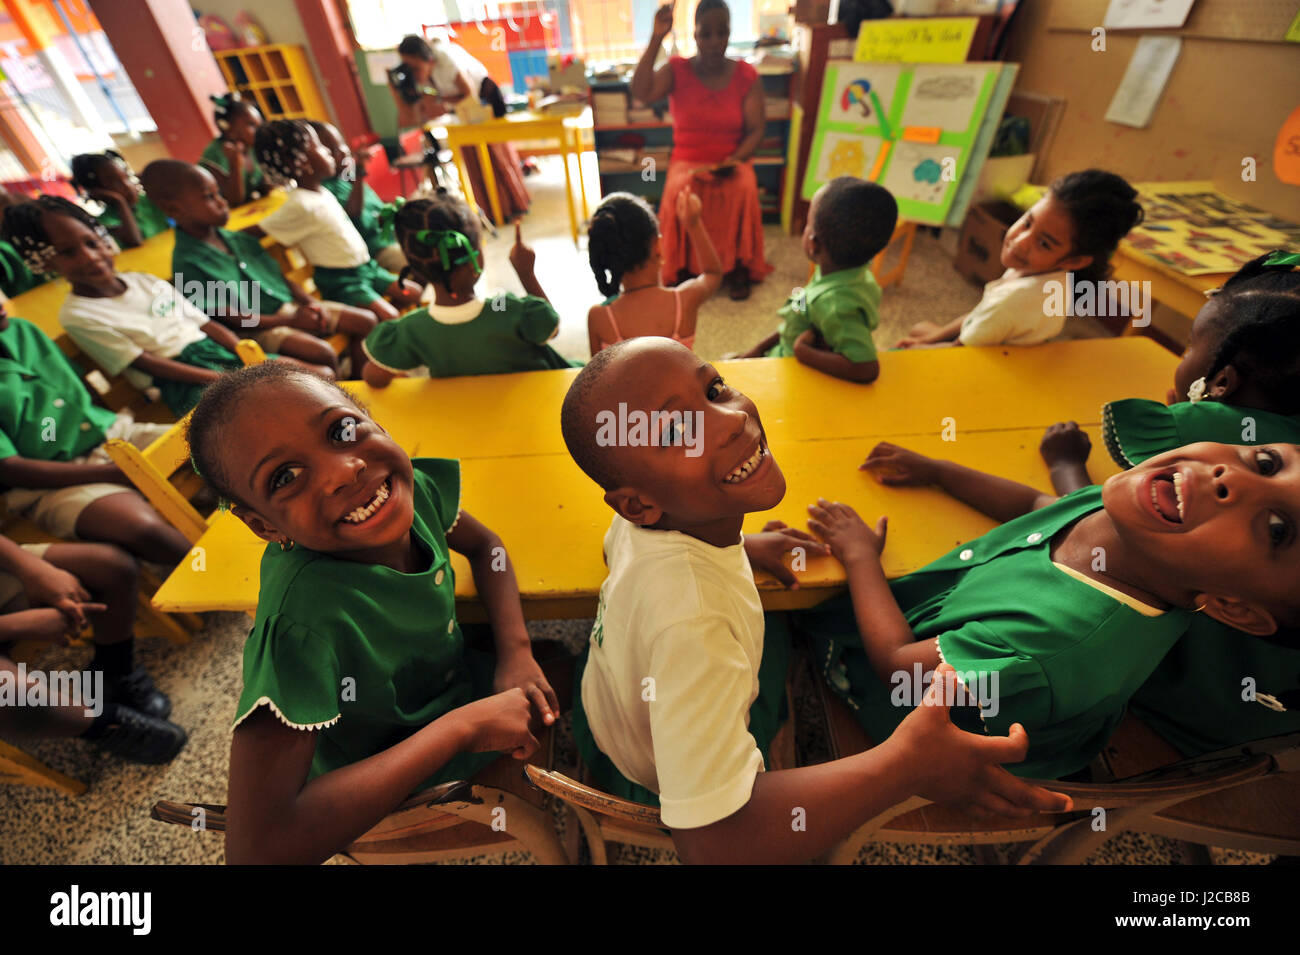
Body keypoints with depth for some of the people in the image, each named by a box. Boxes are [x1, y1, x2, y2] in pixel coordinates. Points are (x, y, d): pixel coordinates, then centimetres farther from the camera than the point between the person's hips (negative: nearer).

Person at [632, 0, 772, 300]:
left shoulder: (747, 76, 4)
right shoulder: (677, 70, 2)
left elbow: (756, 131, 0)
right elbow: (641, 92, -15)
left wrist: (733, 161, -18)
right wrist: (656, 38, -20)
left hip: (732, 162, 1)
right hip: (687, 162, 0)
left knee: (743, 191, -33)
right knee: (680, 192, -34)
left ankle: (737, 268, -15)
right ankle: (684, 269, -15)